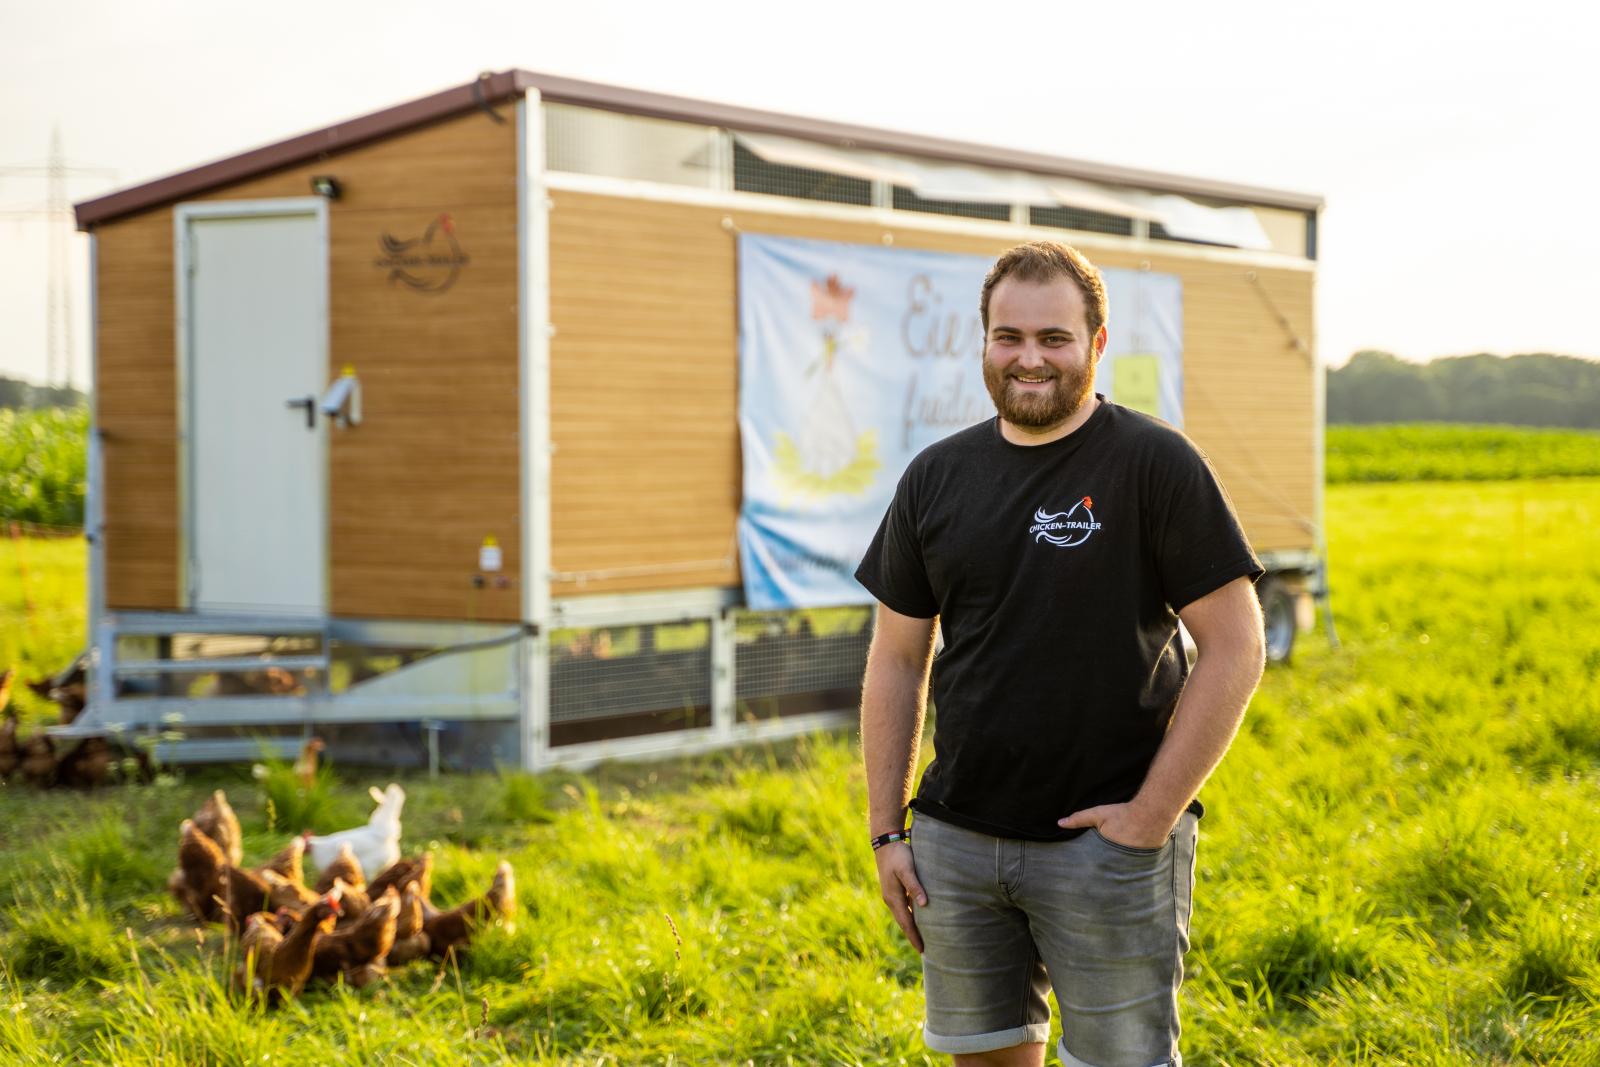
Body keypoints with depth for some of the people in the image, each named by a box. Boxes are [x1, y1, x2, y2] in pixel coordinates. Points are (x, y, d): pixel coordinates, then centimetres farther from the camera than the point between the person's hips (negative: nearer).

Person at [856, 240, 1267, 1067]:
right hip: (956, 841, 5)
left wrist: (1151, 815, -13)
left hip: (1109, 847, -4)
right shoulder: (936, 478, 7)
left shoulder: (1156, 464, -6)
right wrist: (886, 832, 6)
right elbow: (896, 663, 11)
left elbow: (1235, 651, -9)